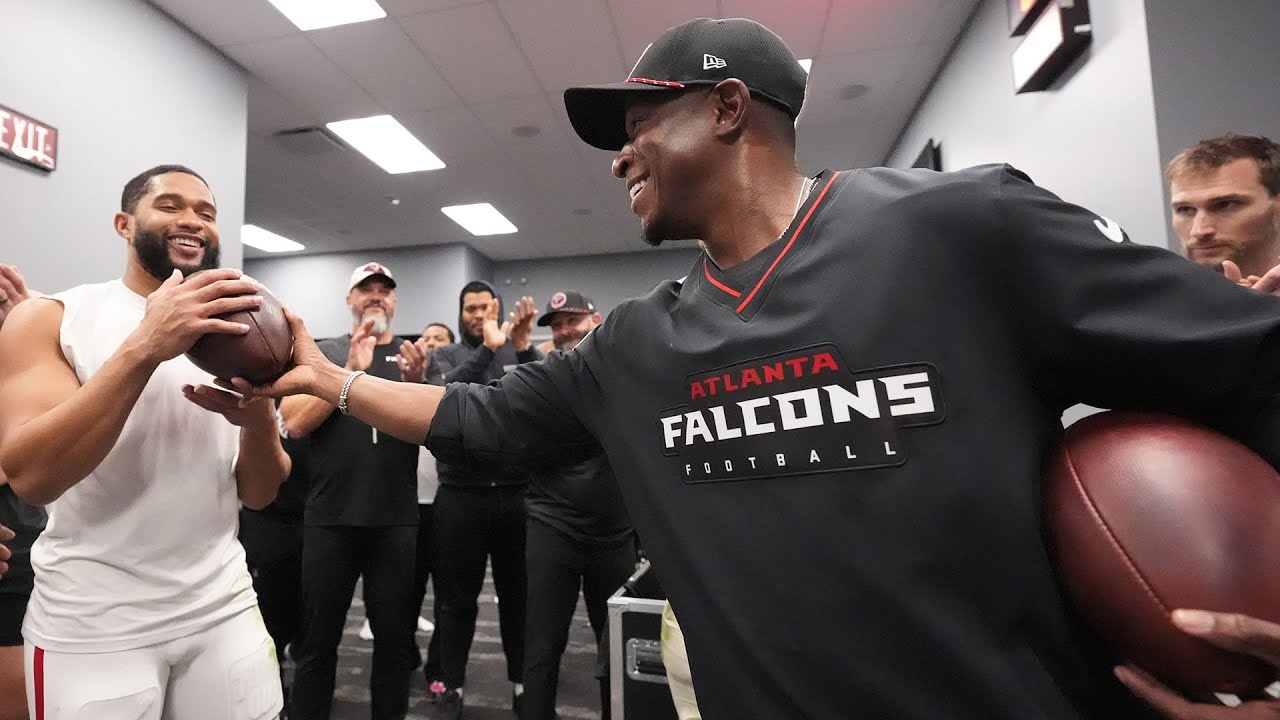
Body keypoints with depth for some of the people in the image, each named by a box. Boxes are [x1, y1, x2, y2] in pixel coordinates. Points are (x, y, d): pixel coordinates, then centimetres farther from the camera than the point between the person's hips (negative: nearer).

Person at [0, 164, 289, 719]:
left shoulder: (235, 335, 3)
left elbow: (259, 493, 1)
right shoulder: (49, 319, -5)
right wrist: (145, 348, -29)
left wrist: (258, 420, -20)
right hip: (92, 628, -3)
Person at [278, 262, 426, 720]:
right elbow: (294, 424, -8)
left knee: (396, 639, 10)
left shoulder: (413, 356, 7)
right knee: (317, 640, 10)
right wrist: (350, 372, -18)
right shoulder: (323, 353, 5)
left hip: (396, 520, 1)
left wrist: (417, 383, -20)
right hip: (329, 519, 0)